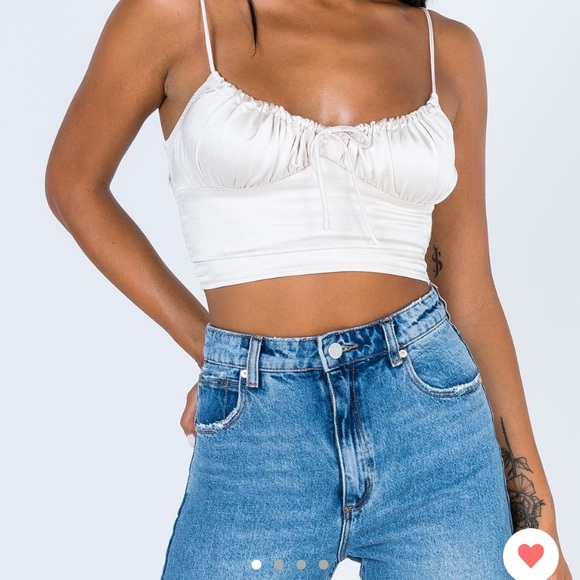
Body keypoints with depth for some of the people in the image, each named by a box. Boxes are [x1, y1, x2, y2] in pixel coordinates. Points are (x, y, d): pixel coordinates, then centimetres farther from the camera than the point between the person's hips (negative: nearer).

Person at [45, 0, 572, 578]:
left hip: (429, 416, 2)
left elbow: (469, 291, 7)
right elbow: (73, 183, 9)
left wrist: (536, 512, 7)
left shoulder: (448, 48, 6)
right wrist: (206, 345, 5)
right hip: (255, 442, -1)